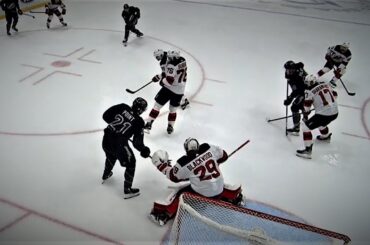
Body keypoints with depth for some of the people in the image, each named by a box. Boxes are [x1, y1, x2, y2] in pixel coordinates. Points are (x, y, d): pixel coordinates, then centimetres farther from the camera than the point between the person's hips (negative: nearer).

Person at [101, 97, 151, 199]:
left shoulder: (122, 107, 5)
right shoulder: (139, 121, -3)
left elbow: (106, 115, 7)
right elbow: (137, 142, -1)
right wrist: (144, 150, 17)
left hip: (106, 138, 6)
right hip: (119, 144, -6)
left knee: (111, 155, 37)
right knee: (131, 163, 16)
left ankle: (106, 175, 60)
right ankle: (127, 190, 22)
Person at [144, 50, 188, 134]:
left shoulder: (171, 65, -22)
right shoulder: (182, 60, 2)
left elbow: (169, 80, -27)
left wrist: (162, 81, -7)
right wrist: (160, 75, 10)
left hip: (169, 89, -7)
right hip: (180, 92, 7)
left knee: (157, 106, 5)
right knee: (173, 110, 21)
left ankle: (149, 124, 4)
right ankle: (170, 127, 25)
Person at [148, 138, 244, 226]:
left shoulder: (184, 163, -15)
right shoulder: (209, 148, -8)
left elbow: (174, 177, 1)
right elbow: (223, 155, 8)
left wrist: (162, 165, 11)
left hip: (201, 194, -4)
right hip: (219, 191, 4)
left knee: (179, 194, 9)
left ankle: (163, 213, 3)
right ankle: (236, 196, 45)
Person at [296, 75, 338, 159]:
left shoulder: (310, 92, -8)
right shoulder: (326, 85, 8)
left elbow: (307, 107, -3)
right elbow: (334, 95, 19)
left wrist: (305, 117, 12)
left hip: (324, 114, -8)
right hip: (335, 112, 8)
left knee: (306, 126, 0)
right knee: (320, 122, 36)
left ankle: (308, 150, -5)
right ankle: (325, 136, 59)